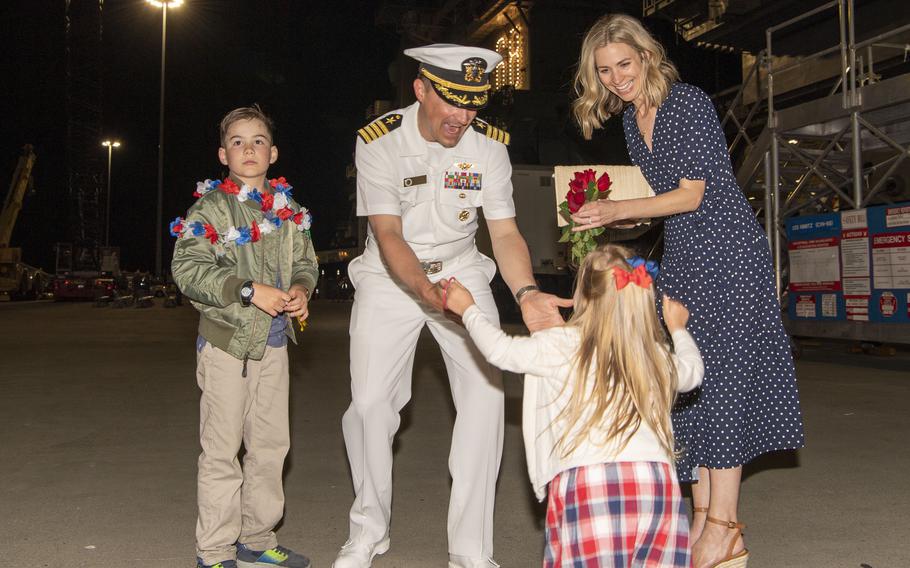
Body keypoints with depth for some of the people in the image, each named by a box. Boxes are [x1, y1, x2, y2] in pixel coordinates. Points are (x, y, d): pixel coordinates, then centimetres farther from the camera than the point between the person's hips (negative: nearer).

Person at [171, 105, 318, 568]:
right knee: (222, 449, 1)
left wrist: (301, 289, -5)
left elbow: (305, 261, 17)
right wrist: (250, 291, -21)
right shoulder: (210, 207, -8)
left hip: (274, 342, 6)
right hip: (227, 340, -6)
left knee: (271, 443, 12)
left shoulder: (287, 209, 9)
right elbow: (188, 269, -16)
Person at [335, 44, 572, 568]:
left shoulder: (489, 144, -10)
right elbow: (388, 235, -22)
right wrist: (424, 289, -41)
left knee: (486, 396, -11)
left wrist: (527, 293, -31)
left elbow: (505, 232, -12)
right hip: (392, 276, -1)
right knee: (371, 402, -8)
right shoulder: (379, 141, -17)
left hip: (462, 272, 2)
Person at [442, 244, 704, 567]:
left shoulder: (562, 346, 4)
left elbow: (501, 350, 10)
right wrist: (678, 329, 55)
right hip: (656, 479, 3)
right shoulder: (656, 357, 16)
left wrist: (468, 310, 27)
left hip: (584, 478, -3)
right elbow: (692, 372, 36)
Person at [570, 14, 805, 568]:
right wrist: (609, 219, 7)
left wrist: (617, 209, -21)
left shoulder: (690, 103, -11)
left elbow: (692, 194, -15)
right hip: (681, 258, 8)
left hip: (729, 252, -8)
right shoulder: (631, 121, 12)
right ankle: (704, 517, 12)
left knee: (721, 377, -9)